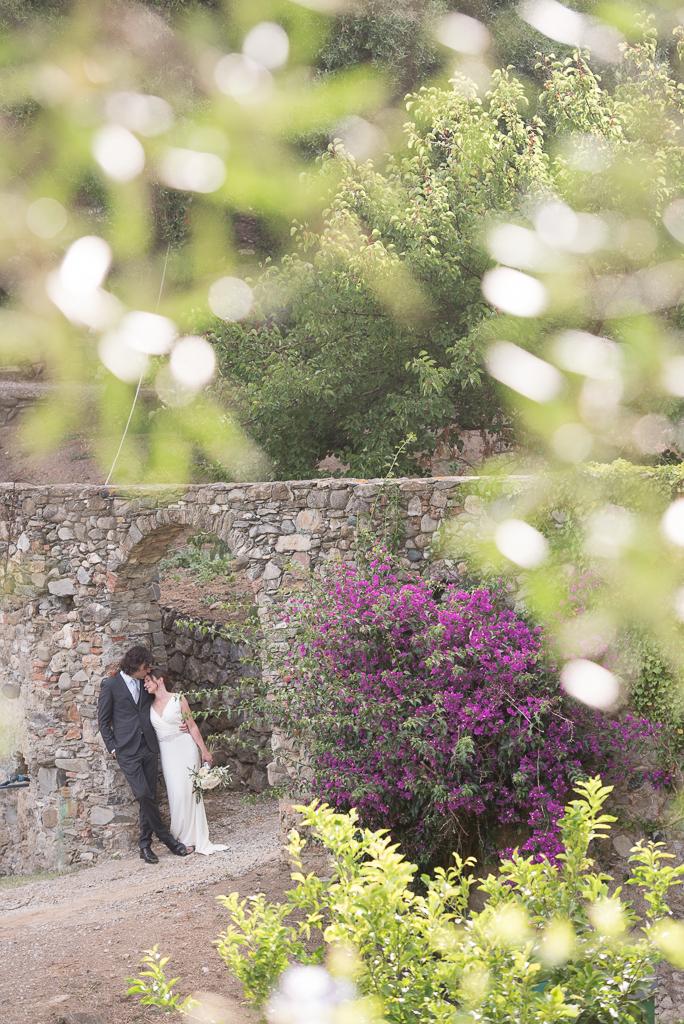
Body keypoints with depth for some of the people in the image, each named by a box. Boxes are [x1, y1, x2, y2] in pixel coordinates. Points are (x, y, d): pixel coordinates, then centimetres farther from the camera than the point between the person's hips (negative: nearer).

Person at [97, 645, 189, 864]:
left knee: (149, 797, 3)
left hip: (149, 747, 5)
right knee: (143, 794, -15)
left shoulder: (145, 684, 12)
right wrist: (112, 747, -5)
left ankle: (145, 845, 9)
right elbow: (103, 721, 2)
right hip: (127, 751, -5)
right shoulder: (111, 685, -2)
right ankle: (166, 837, -3)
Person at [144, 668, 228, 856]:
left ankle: (190, 839, 2)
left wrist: (204, 751, -2)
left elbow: (192, 726, -1)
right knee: (176, 794, -1)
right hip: (167, 752, 3)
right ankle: (182, 838, 5)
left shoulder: (178, 699, -3)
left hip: (185, 748, -3)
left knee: (188, 791, -4)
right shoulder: (151, 706, 9)